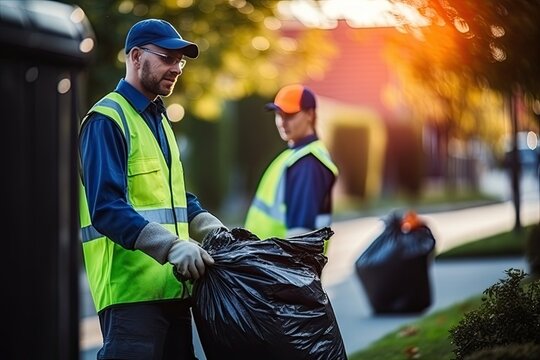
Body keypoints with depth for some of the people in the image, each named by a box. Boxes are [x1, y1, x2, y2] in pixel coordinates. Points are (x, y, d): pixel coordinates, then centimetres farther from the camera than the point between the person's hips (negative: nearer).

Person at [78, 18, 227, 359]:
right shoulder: (107, 120, -10)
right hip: (131, 289, -9)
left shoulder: (159, 119, 20)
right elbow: (107, 209, -20)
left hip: (172, 286, 9)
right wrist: (173, 247, -28)